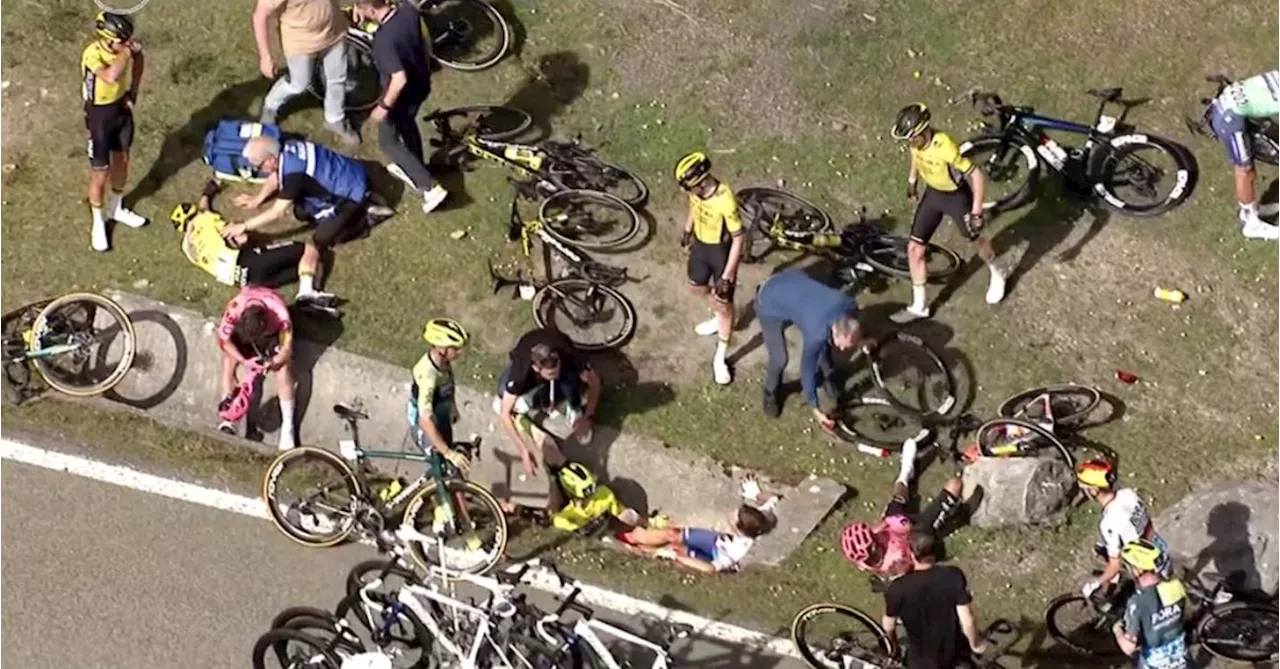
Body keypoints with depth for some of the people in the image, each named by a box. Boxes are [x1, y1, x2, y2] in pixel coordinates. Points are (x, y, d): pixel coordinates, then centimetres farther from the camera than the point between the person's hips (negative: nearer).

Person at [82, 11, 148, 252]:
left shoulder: (125, 46, -16)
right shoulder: (92, 54, -34)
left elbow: (139, 60, 9)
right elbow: (111, 77, -54)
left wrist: (133, 92, 3)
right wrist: (126, 52, -40)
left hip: (122, 108, 6)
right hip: (99, 115, -6)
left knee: (122, 161, 23)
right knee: (100, 174, 6)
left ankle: (116, 208, 47)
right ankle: (98, 223, 28)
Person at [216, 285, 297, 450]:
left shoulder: (280, 316, -41)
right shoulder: (234, 309, -39)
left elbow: (286, 350, -27)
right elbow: (224, 340, -25)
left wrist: (271, 363, -41)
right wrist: (244, 361, -35)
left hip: (272, 332, -1)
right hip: (241, 327, 2)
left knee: (284, 367, -22)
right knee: (229, 360, -22)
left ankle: (287, 426, -18)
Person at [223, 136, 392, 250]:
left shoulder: (294, 173, -32)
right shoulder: (287, 148, -7)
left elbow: (277, 213, -26)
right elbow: (276, 176, 16)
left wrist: (243, 226, -20)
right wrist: (257, 199, 16)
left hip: (352, 192, -9)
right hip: (347, 175, 9)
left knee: (322, 239, -6)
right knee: (301, 212, 10)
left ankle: (366, 216, 5)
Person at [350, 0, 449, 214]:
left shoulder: (384, 39, -37)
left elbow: (400, 80, -36)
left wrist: (384, 106, -22)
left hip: (403, 95, -7)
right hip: (421, 85, 7)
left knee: (388, 142, 16)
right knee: (408, 125, 33)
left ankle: (431, 188, 14)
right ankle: (414, 172, 54)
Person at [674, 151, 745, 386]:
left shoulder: (725, 201, -37)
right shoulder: (696, 188, -18)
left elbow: (738, 238, -27)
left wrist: (727, 274, -24)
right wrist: (687, 231, 23)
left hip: (721, 251, -7)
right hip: (700, 245, 7)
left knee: (724, 304, 7)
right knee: (696, 287, 27)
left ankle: (720, 358, 21)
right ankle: (719, 319, 56)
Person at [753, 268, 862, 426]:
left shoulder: (850, 305, -21)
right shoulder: (817, 332, -36)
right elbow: (808, 370, -22)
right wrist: (816, 409, -14)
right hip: (770, 304, -6)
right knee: (780, 359, -7)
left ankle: (830, 381, 35)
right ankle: (771, 393, 22)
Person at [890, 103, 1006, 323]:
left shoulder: (945, 147, -39)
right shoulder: (916, 139, -19)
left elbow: (977, 176, -33)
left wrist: (976, 212, -32)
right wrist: (911, 181, 20)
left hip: (957, 196, -6)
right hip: (933, 194, 6)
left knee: (975, 240, 20)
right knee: (915, 248, 2)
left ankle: (996, 276, 52)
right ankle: (918, 306, 15)